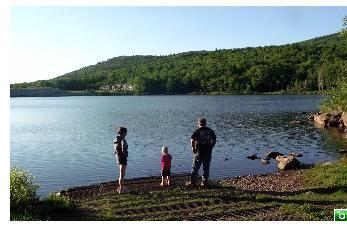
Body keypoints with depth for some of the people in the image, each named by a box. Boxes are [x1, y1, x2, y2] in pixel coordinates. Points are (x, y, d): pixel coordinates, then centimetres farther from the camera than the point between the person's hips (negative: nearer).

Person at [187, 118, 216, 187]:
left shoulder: (197, 131, -6)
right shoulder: (210, 131, 6)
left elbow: (192, 140, -12)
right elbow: (214, 140, 10)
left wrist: (193, 149, -1)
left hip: (199, 152, -3)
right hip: (208, 153, 3)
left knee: (195, 168, 5)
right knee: (206, 168, 11)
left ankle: (193, 182, 8)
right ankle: (205, 182, 12)